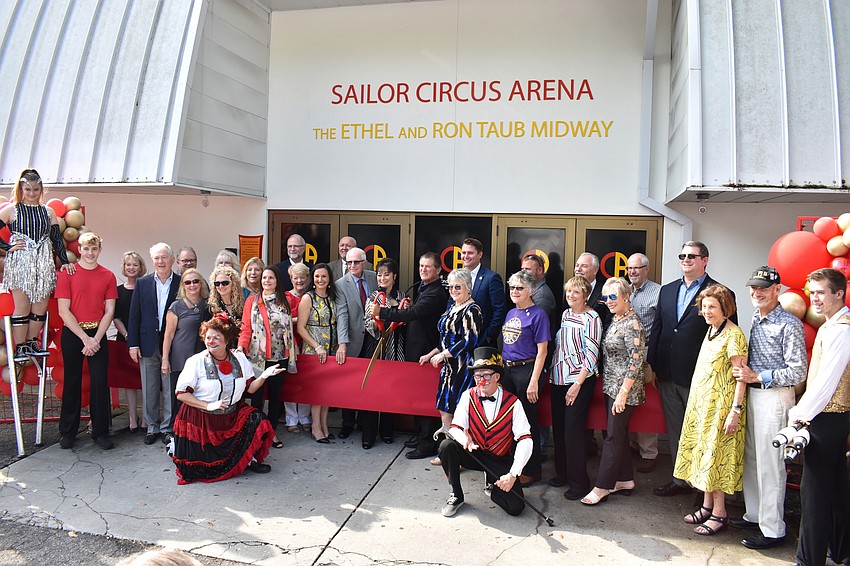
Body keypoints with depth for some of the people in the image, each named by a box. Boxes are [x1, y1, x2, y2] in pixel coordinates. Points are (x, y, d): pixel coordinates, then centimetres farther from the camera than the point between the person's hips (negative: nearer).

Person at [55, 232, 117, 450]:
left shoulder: (108, 276, 4)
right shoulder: (67, 274, -1)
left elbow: (109, 311, 1)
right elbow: (64, 311, -5)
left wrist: (96, 339, -9)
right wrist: (85, 338, -11)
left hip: (98, 334, 1)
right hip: (72, 334, -1)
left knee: (100, 383, 0)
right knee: (72, 382, 7)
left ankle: (100, 432, 10)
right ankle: (67, 432, 20)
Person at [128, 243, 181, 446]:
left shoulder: (181, 284, -1)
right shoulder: (142, 283, 5)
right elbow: (134, 315, 5)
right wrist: (133, 343, -1)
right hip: (148, 343, 2)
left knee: (170, 389, 5)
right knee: (149, 390, 10)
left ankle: (168, 427, 18)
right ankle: (152, 427, 24)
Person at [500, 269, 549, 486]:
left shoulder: (537, 314, -9)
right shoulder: (511, 313, 12)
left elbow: (542, 350, -12)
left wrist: (534, 381, -18)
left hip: (527, 369, -7)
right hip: (507, 369, 7)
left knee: (527, 421, 3)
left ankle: (531, 471, 17)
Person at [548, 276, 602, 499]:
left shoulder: (591, 318, -10)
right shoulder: (565, 314, 11)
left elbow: (591, 355, -14)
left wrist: (578, 383, -17)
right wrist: (551, 372, 13)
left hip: (580, 380, -7)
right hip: (558, 379, 7)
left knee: (573, 429, -5)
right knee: (558, 427, 12)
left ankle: (579, 481, 8)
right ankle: (563, 473, 28)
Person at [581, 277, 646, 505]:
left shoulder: (632, 323, -17)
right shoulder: (615, 319, 10)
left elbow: (636, 361, -20)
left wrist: (623, 393, -21)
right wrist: (613, 389, 14)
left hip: (623, 388, -9)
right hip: (610, 385, 9)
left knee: (614, 436, -1)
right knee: (619, 434, 16)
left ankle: (602, 487, 6)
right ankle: (625, 480, 28)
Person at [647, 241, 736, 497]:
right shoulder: (667, 290, 10)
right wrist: (651, 365, 9)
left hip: (698, 377, -5)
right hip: (668, 375, 6)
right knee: (675, 430, 15)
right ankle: (680, 479, 29)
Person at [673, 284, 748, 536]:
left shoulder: (733, 335, -15)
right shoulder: (711, 331, 11)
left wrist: (735, 410, -21)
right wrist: (696, 403, 17)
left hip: (721, 405, -8)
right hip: (702, 402, 9)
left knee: (715, 456, -1)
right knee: (704, 454, 13)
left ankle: (719, 513, 11)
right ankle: (707, 506, 25)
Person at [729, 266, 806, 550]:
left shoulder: (789, 324, -14)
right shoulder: (756, 318, 10)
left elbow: (798, 372, -17)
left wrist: (757, 376, -17)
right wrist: (745, 374, 7)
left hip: (775, 397, -8)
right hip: (753, 394, 8)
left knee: (769, 465, -1)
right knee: (750, 459, 16)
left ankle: (773, 529, 12)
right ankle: (754, 515, 30)